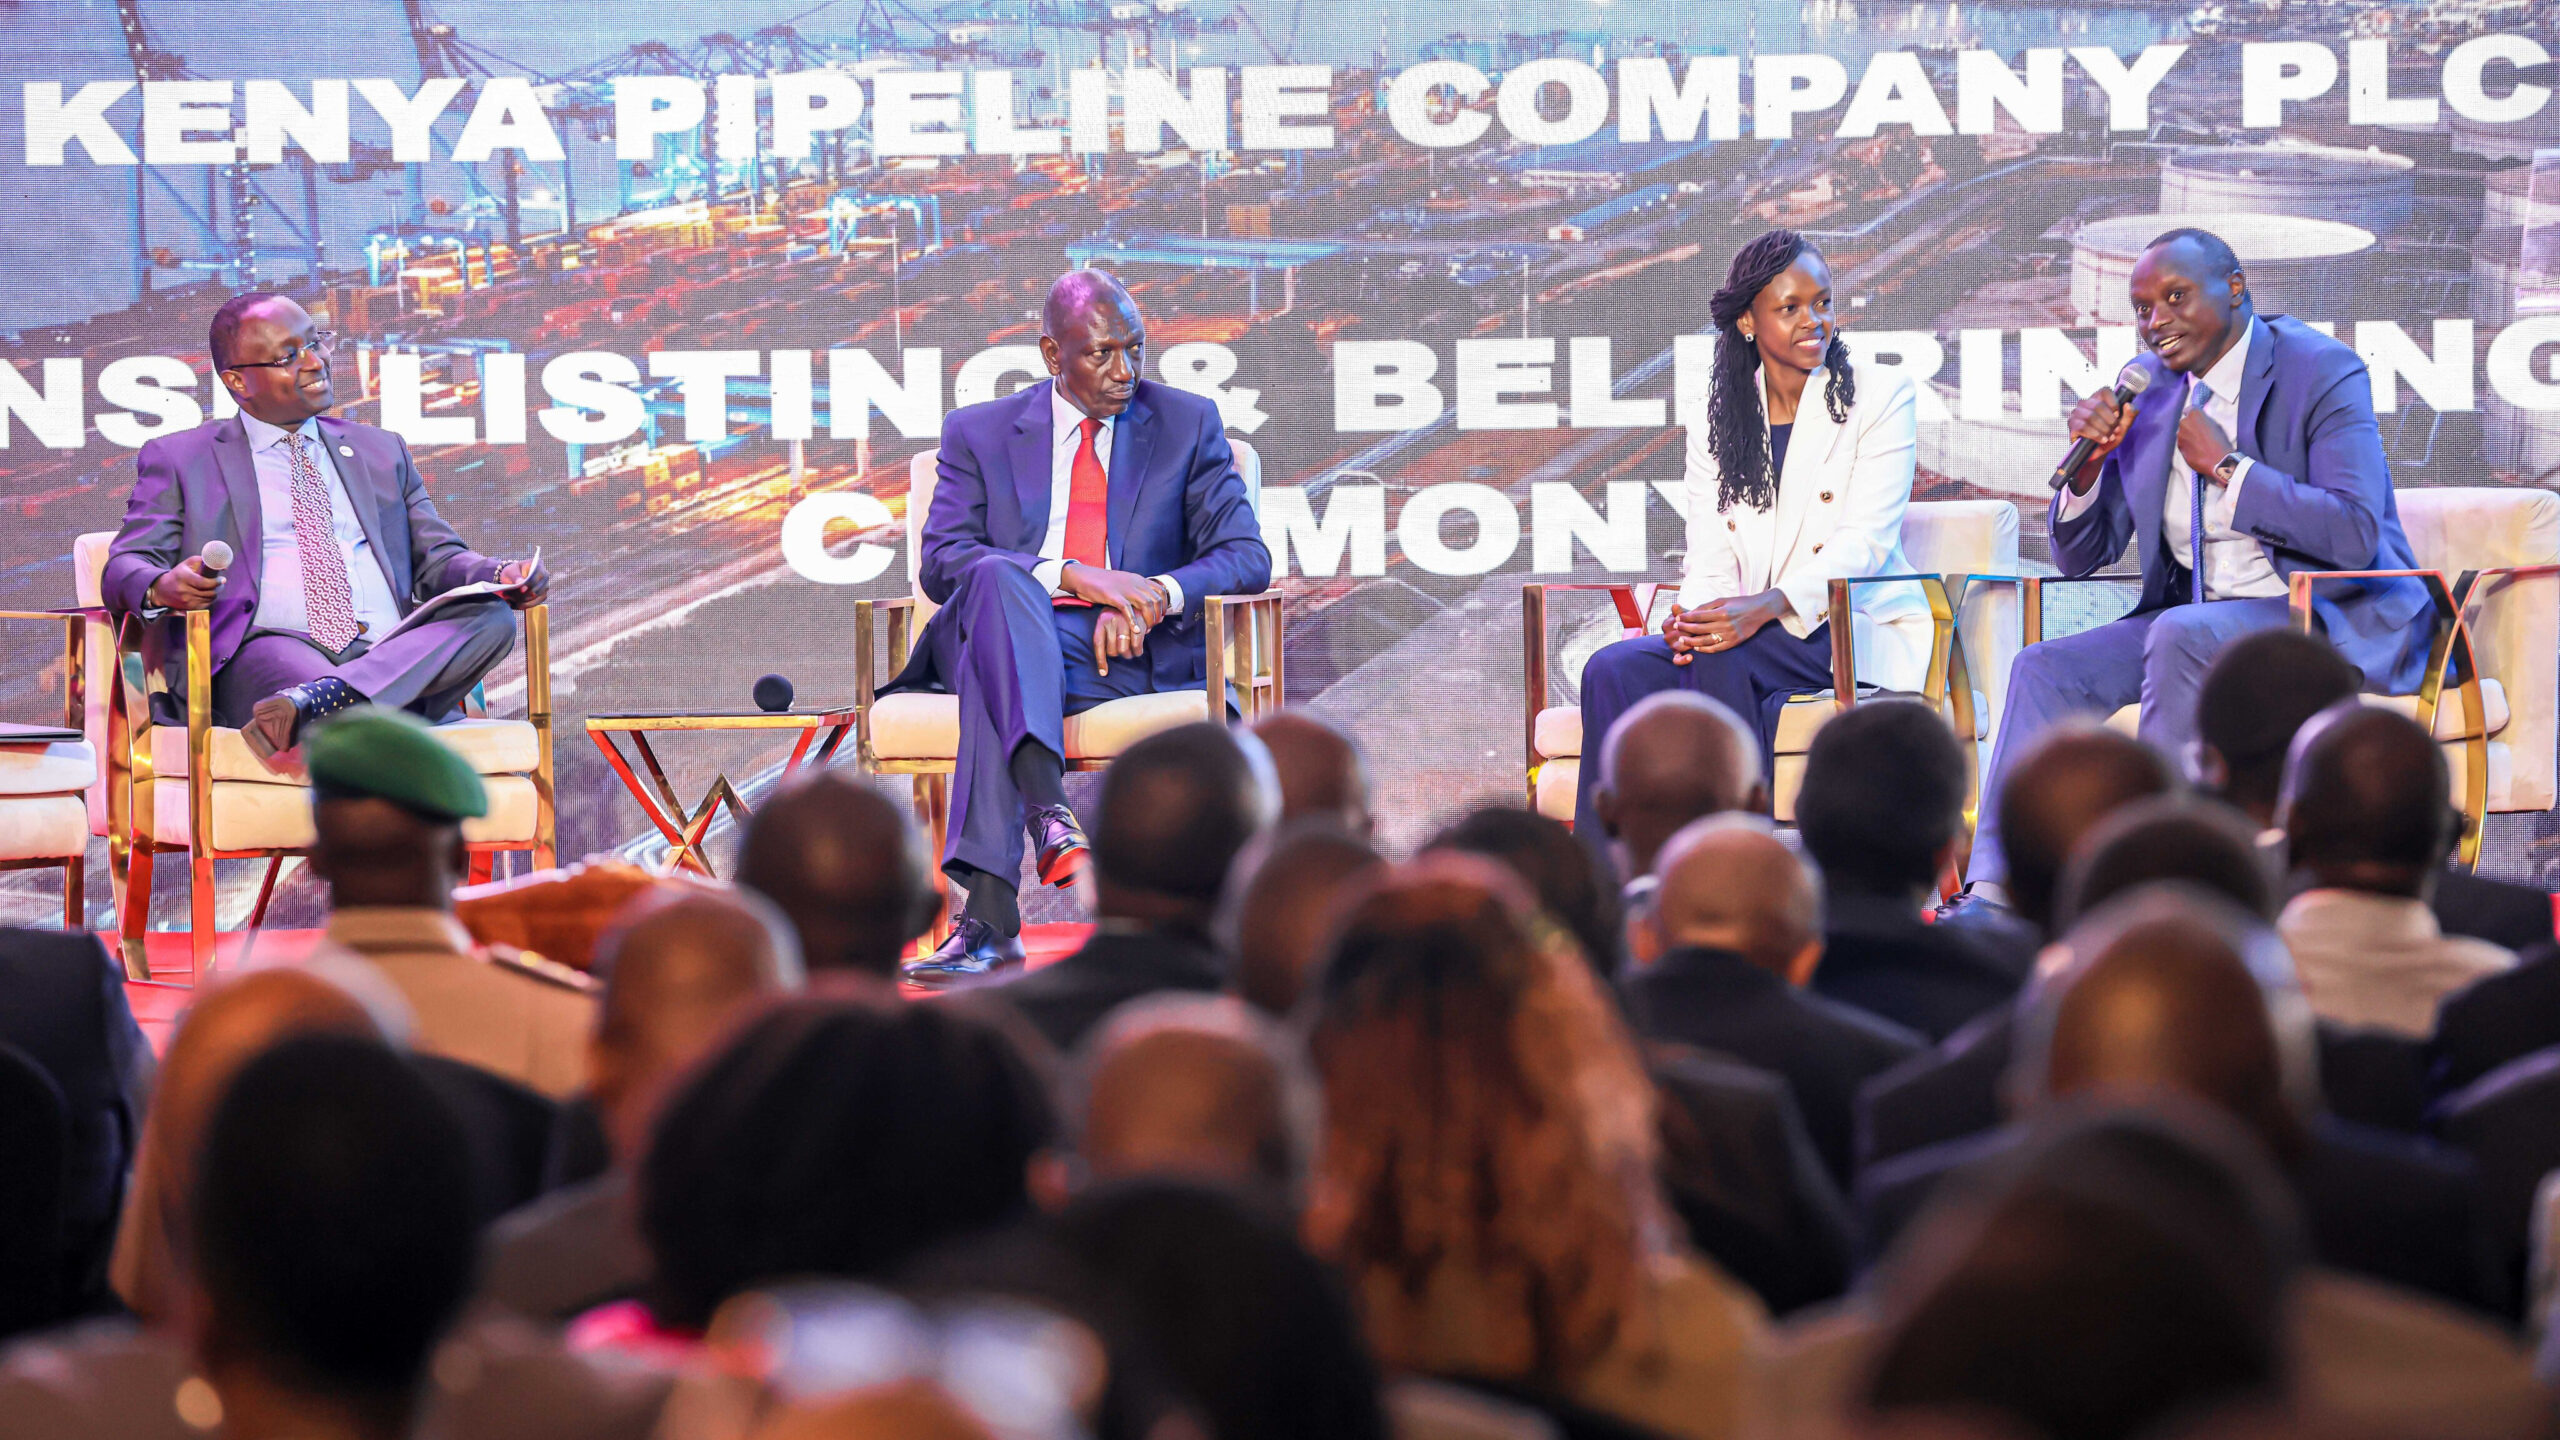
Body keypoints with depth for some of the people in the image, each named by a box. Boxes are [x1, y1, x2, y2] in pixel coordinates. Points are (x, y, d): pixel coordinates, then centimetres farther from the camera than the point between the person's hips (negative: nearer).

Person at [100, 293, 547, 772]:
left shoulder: (381, 453, 30)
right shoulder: (178, 459, 19)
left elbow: (438, 558, 25)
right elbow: (124, 569, 9)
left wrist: (500, 576, -1)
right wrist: (163, 588, -18)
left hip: (393, 657, 4)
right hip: (264, 658, -4)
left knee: (491, 617, -29)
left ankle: (309, 702, -47)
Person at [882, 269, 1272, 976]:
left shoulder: (1187, 425, 16)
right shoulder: (979, 433, 15)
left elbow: (1246, 557, 6)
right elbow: (940, 561, 0)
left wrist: (1155, 596, -16)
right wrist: (1073, 575, -16)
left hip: (1133, 654, -1)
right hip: (1013, 638, 1)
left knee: (988, 682, -36)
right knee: (996, 577, -38)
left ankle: (987, 912, -49)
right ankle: (1045, 807, -55)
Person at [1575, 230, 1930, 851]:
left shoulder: (1880, 396, -1)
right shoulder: (1717, 421, 14)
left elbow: (1865, 542, -12)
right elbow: (1711, 557, 7)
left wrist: (1767, 607, -29)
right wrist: (1692, 615, -19)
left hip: (1862, 635, -5)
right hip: (1753, 638, 5)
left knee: (1724, 655, -34)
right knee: (1615, 670, -22)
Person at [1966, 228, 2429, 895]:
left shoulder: (2323, 372, -10)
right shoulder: (2147, 387, 10)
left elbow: (2355, 537, -22)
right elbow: (2081, 554, 12)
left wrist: (2224, 465, -20)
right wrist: (2089, 461, -8)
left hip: (2335, 619, -7)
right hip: (2197, 619, 7)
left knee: (2180, 635, -34)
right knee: (2046, 669, -15)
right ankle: (1994, 896, -24)